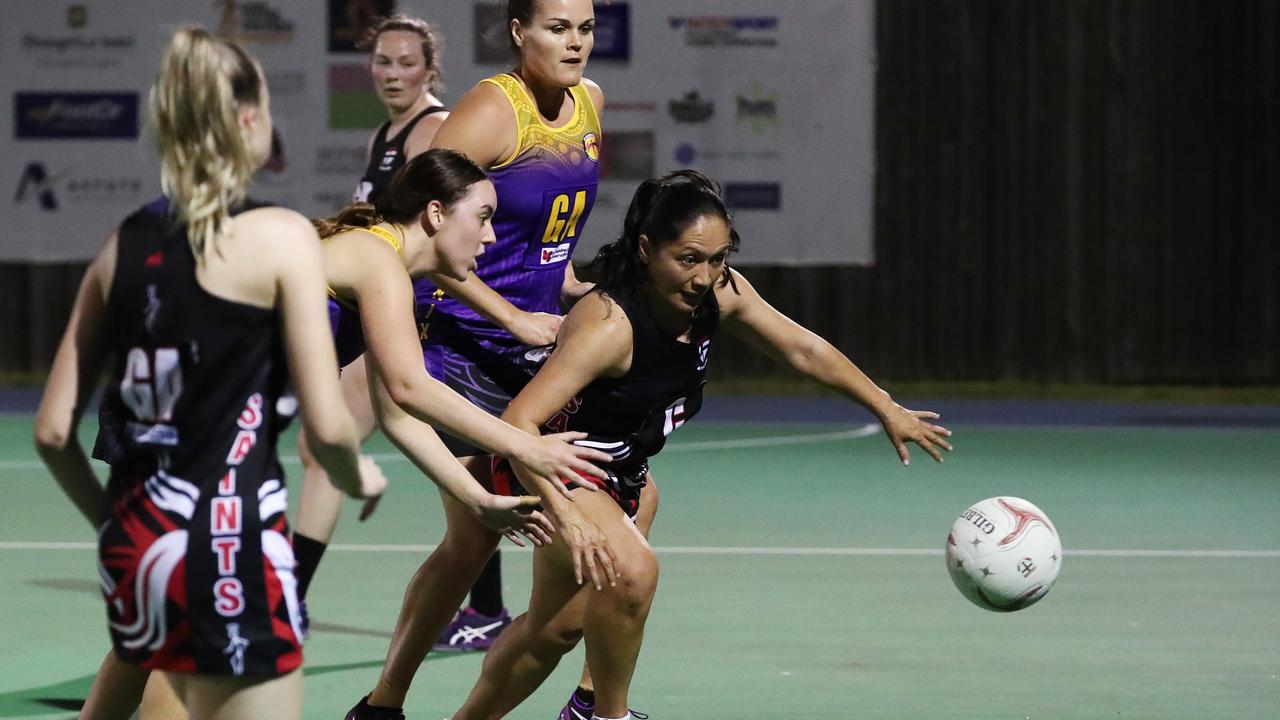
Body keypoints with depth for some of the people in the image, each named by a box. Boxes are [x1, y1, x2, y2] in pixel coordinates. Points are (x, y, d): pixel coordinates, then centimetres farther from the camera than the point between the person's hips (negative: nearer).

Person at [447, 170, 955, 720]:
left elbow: (803, 350, 3)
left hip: (617, 472, 8)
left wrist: (888, 410, 8)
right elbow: (518, 421, -42)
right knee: (631, 570, -32)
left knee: (558, 627, 19)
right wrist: (566, 516, -52)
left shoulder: (720, 294, -15)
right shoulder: (609, 325, -36)